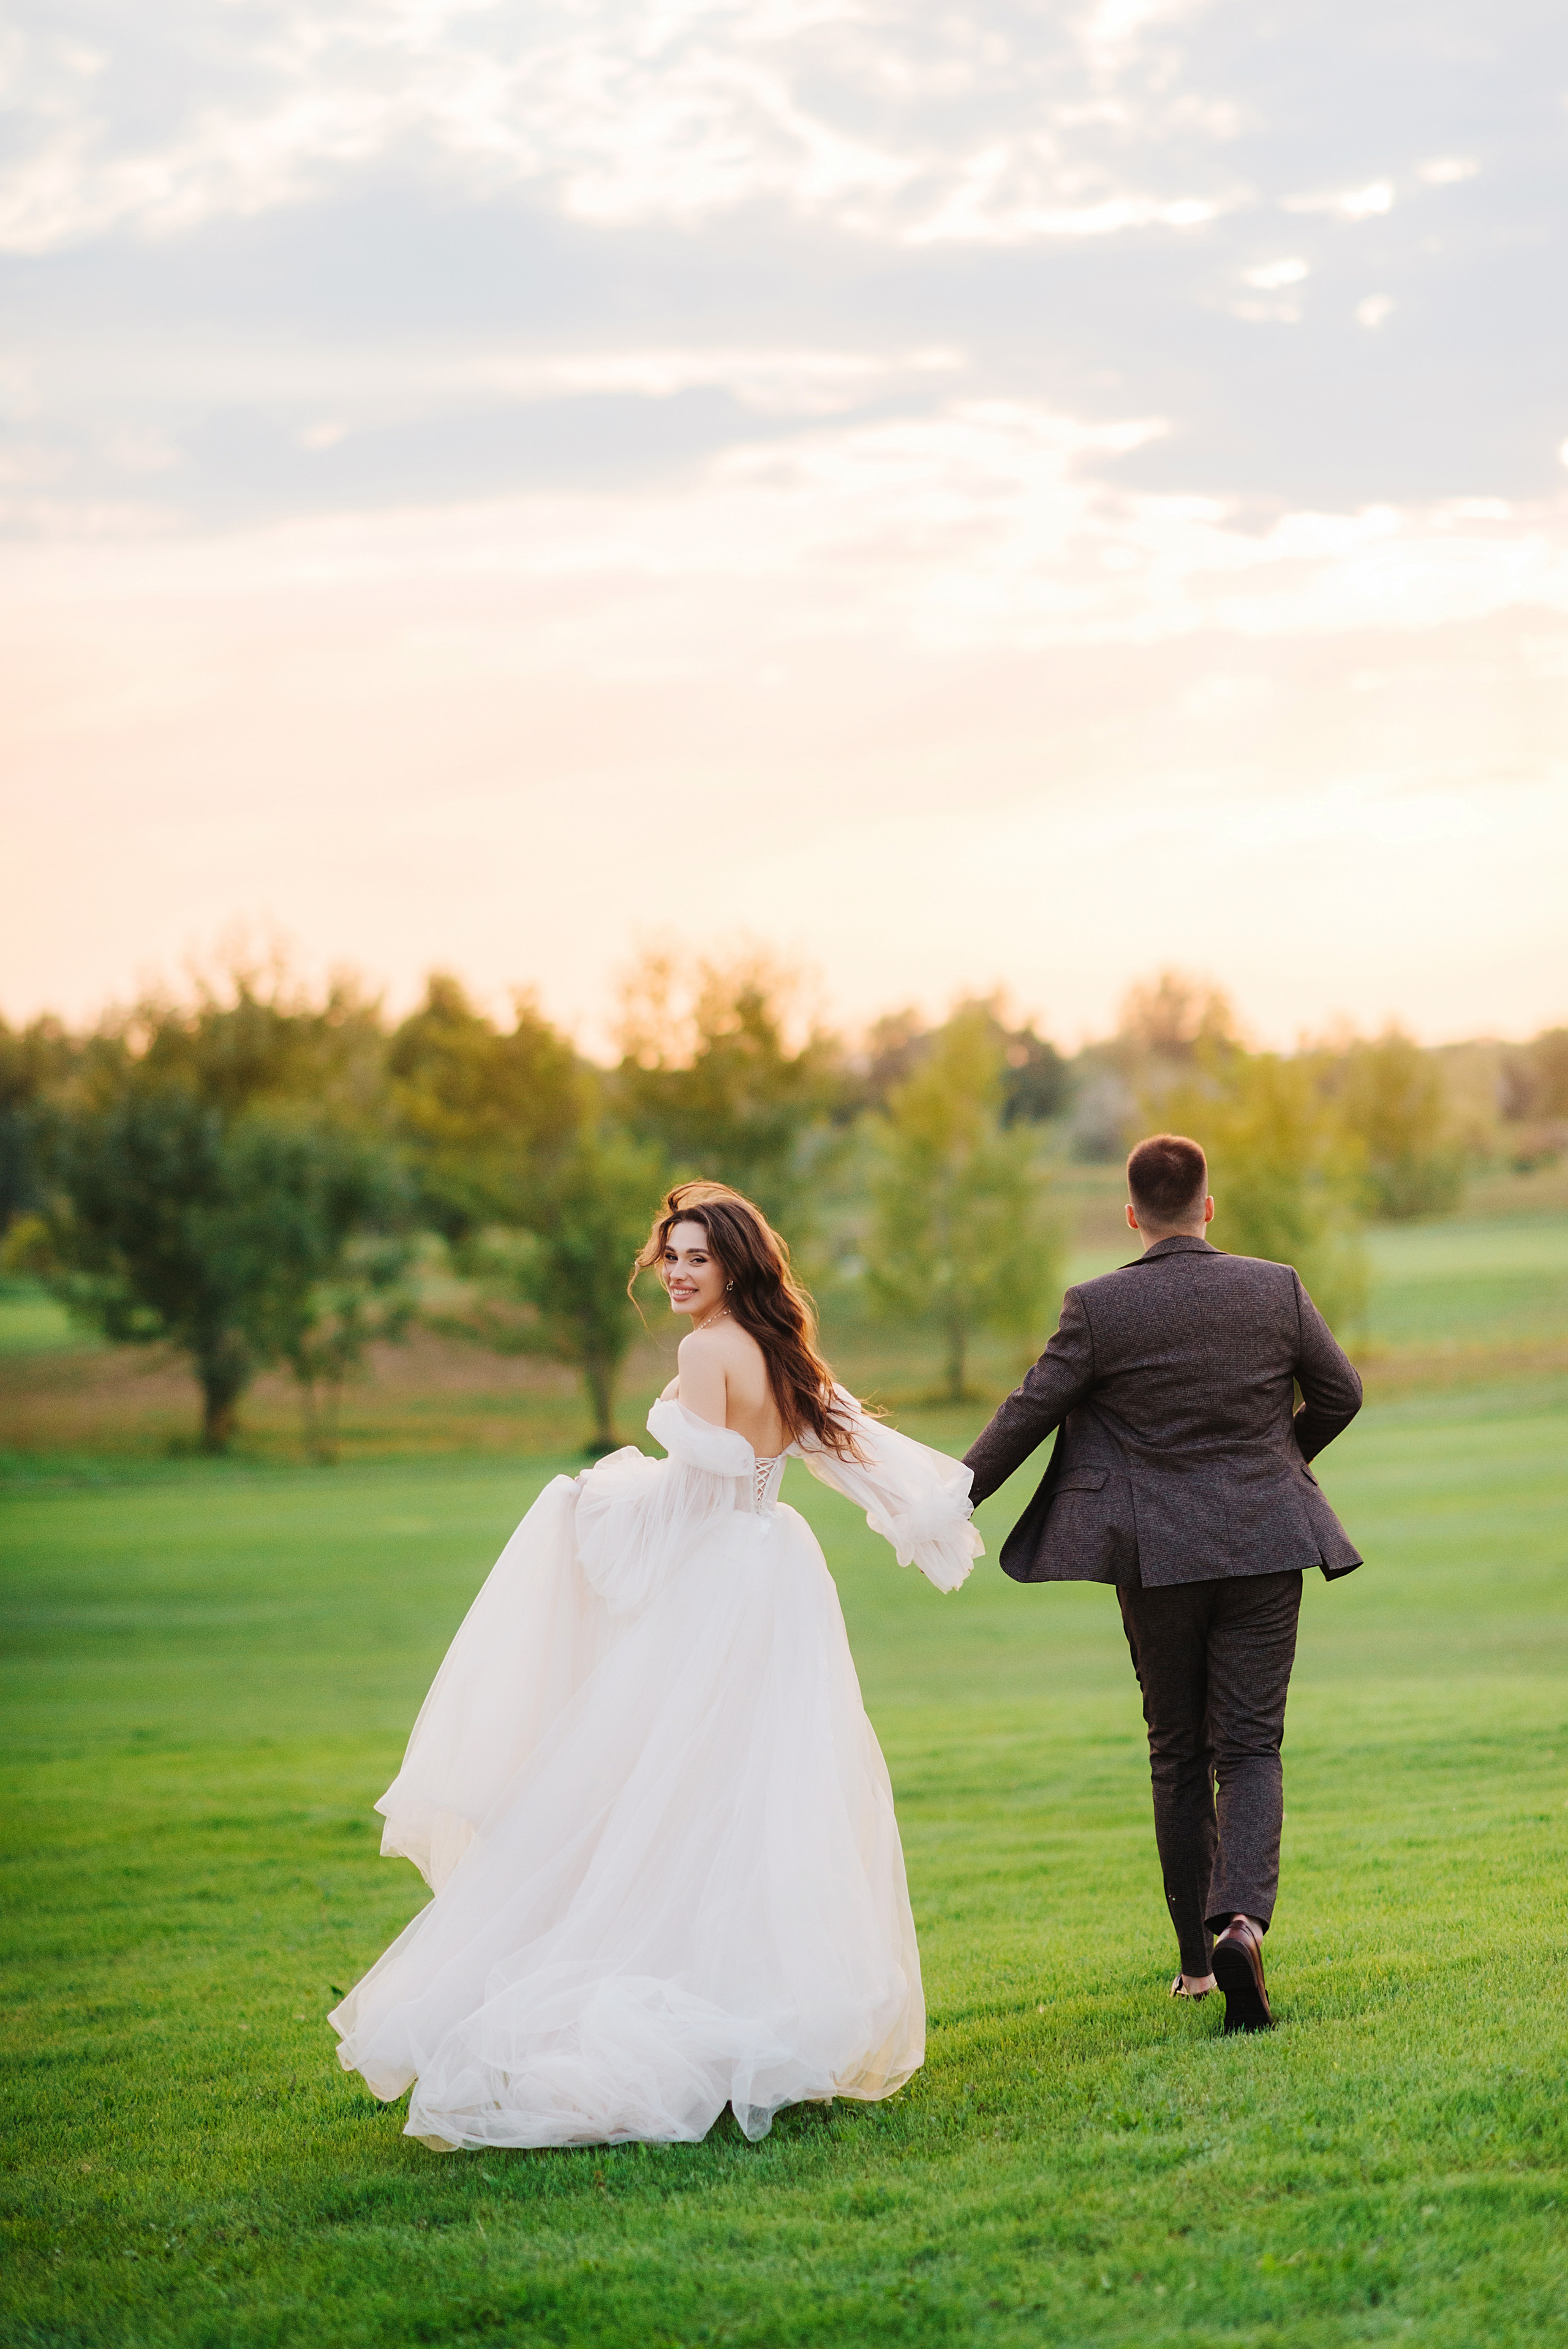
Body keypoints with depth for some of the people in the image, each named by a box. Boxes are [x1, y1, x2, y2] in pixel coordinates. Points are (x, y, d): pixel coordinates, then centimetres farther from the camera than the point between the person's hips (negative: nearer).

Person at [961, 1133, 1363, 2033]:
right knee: (1250, 1748, 1)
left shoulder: (1099, 1308, -8)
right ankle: (1242, 1920, -23)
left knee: (1179, 1757, 13)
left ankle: (1197, 1959, 19)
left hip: (1158, 1557, 0)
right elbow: (1341, 1393, 7)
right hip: (1266, 1548, 1)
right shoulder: (1278, 1289, -2)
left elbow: (1031, 1410, -3)